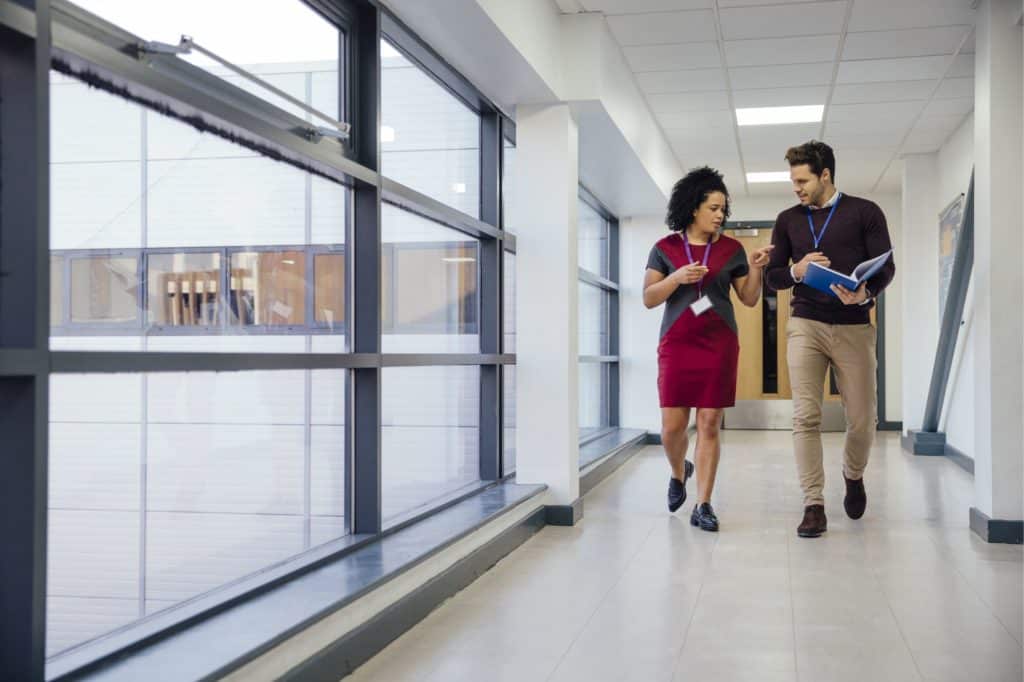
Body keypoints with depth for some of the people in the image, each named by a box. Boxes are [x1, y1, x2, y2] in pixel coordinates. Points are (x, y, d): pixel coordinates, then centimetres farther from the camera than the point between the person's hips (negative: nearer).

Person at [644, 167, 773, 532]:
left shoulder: (731, 249, 6)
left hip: (719, 344, 0)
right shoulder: (666, 248, 4)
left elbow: (749, 299, 10)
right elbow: (648, 299, 1)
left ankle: (703, 505, 3)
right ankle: (679, 473, 31)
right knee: (672, 425, -1)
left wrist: (755, 269, -7)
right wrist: (677, 277, -14)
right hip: (676, 343, 0)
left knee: (709, 424, -2)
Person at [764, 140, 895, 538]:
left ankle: (853, 477, 33)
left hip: (854, 327, -1)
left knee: (862, 420, 3)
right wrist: (795, 270, -10)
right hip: (805, 325, 1)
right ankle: (814, 506, -6)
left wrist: (865, 294, -24)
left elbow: (886, 267, -2)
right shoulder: (788, 220, 12)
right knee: (806, 416, -10)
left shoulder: (865, 213, 3)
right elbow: (772, 277, 13)